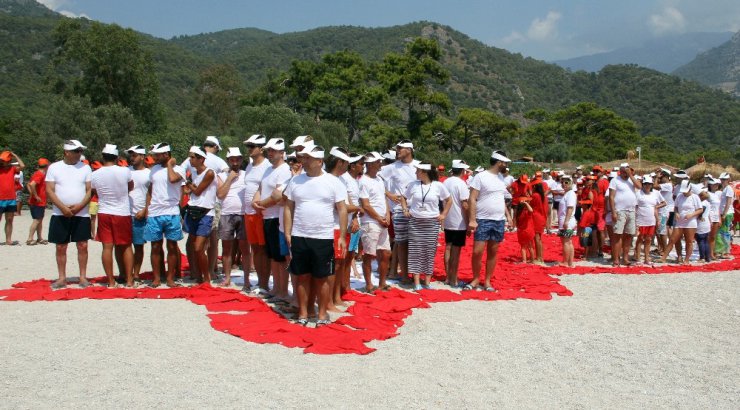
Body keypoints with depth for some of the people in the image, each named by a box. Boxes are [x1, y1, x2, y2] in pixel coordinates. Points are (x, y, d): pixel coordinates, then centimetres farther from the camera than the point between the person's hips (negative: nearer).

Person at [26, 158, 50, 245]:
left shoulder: (37, 174, 14)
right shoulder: (40, 175, -16)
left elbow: (29, 185, 21)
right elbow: (32, 184, -30)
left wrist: (32, 194, 11)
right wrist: (36, 196, -23)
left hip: (40, 202, 10)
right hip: (38, 202, -10)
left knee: (40, 220, 14)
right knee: (37, 220, -7)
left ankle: (39, 238, 19)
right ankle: (30, 239, -6)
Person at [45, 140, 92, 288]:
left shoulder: (85, 168, 5)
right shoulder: (54, 167, 2)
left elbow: (90, 190, 1)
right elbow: (49, 191, -2)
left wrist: (80, 206, -14)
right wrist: (63, 207, -15)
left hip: (81, 214, 0)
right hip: (60, 215, 0)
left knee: (82, 246, 0)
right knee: (61, 247, 5)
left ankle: (83, 277, 10)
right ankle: (62, 278, 14)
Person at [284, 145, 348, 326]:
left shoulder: (333, 182, -2)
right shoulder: (296, 181, 7)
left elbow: (342, 209, -2)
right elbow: (289, 207, 9)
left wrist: (342, 237, -7)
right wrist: (287, 233, 1)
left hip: (323, 238, -3)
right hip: (299, 237, 3)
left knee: (321, 278, 4)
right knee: (302, 277, 8)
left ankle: (322, 314, 17)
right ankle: (303, 313, 19)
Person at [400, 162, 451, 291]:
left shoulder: (438, 186, -3)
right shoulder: (413, 185, 1)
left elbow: (449, 200, 11)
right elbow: (403, 198, 17)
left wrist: (443, 214, 4)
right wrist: (405, 210, 3)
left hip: (432, 223, -1)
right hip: (415, 222, 1)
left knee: (429, 252, 4)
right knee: (415, 252, 0)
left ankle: (427, 281, 13)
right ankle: (416, 282, 5)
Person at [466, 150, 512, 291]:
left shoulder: (501, 177, 12)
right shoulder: (481, 177, -9)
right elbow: (472, 199, -12)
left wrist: (507, 215, 12)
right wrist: (472, 220, -18)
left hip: (499, 221, 6)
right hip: (483, 221, -6)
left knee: (493, 252, 8)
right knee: (477, 252, -8)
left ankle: (487, 281, 16)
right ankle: (476, 279, 10)